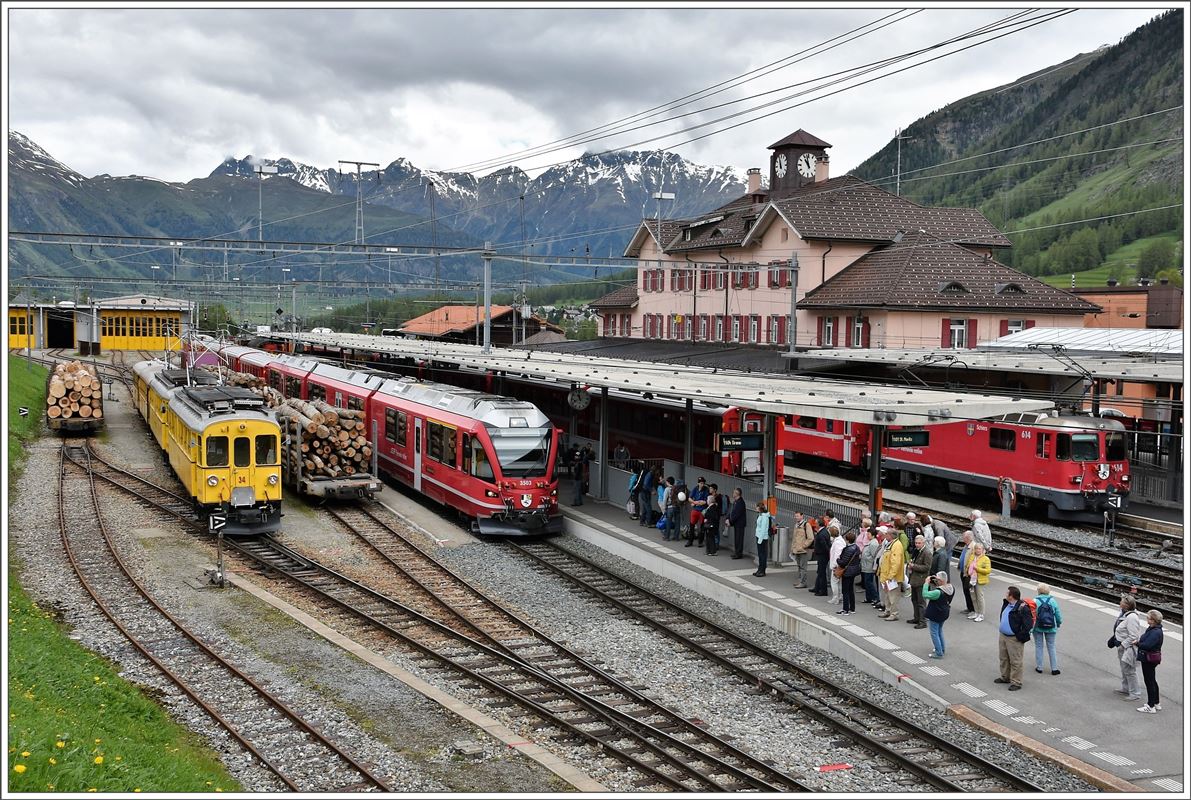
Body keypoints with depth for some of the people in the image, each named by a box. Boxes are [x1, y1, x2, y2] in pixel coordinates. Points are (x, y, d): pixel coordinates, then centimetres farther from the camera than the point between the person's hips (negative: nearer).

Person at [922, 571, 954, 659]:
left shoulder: (938, 592, -31)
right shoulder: (951, 589, -7)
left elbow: (925, 594, -28)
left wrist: (927, 583, -20)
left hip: (935, 615, -9)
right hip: (944, 613, 9)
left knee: (934, 633, 4)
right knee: (939, 631, 26)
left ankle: (939, 653, 7)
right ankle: (942, 649, 36)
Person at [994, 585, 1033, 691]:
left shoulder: (1022, 608, -21)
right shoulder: (1006, 604, 5)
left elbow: (1028, 624, -22)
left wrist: (1020, 636, -18)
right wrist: (1001, 629, 8)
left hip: (1014, 639, -9)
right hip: (1003, 636, 9)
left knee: (1015, 661, 1)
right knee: (1003, 658, 20)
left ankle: (1016, 682, 9)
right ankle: (1005, 677, 35)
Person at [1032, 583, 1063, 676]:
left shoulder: (1035, 601, -14)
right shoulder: (1053, 601, -7)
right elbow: (1058, 615, 0)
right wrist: (1058, 624, 19)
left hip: (1038, 628, -2)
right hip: (1051, 628, 2)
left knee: (1038, 647, 11)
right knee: (1051, 647, 12)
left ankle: (1039, 667, 16)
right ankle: (1054, 668, 13)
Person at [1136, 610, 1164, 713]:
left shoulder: (1156, 632, -25)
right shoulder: (1152, 629, 8)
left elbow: (1147, 645, -31)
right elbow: (1146, 642, 14)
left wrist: (1137, 643, -15)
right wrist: (1139, 642, -4)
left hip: (1150, 660, -11)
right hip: (1148, 659, 11)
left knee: (1149, 682, -1)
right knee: (1152, 681, 20)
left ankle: (1151, 706, 7)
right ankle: (1157, 703, 32)